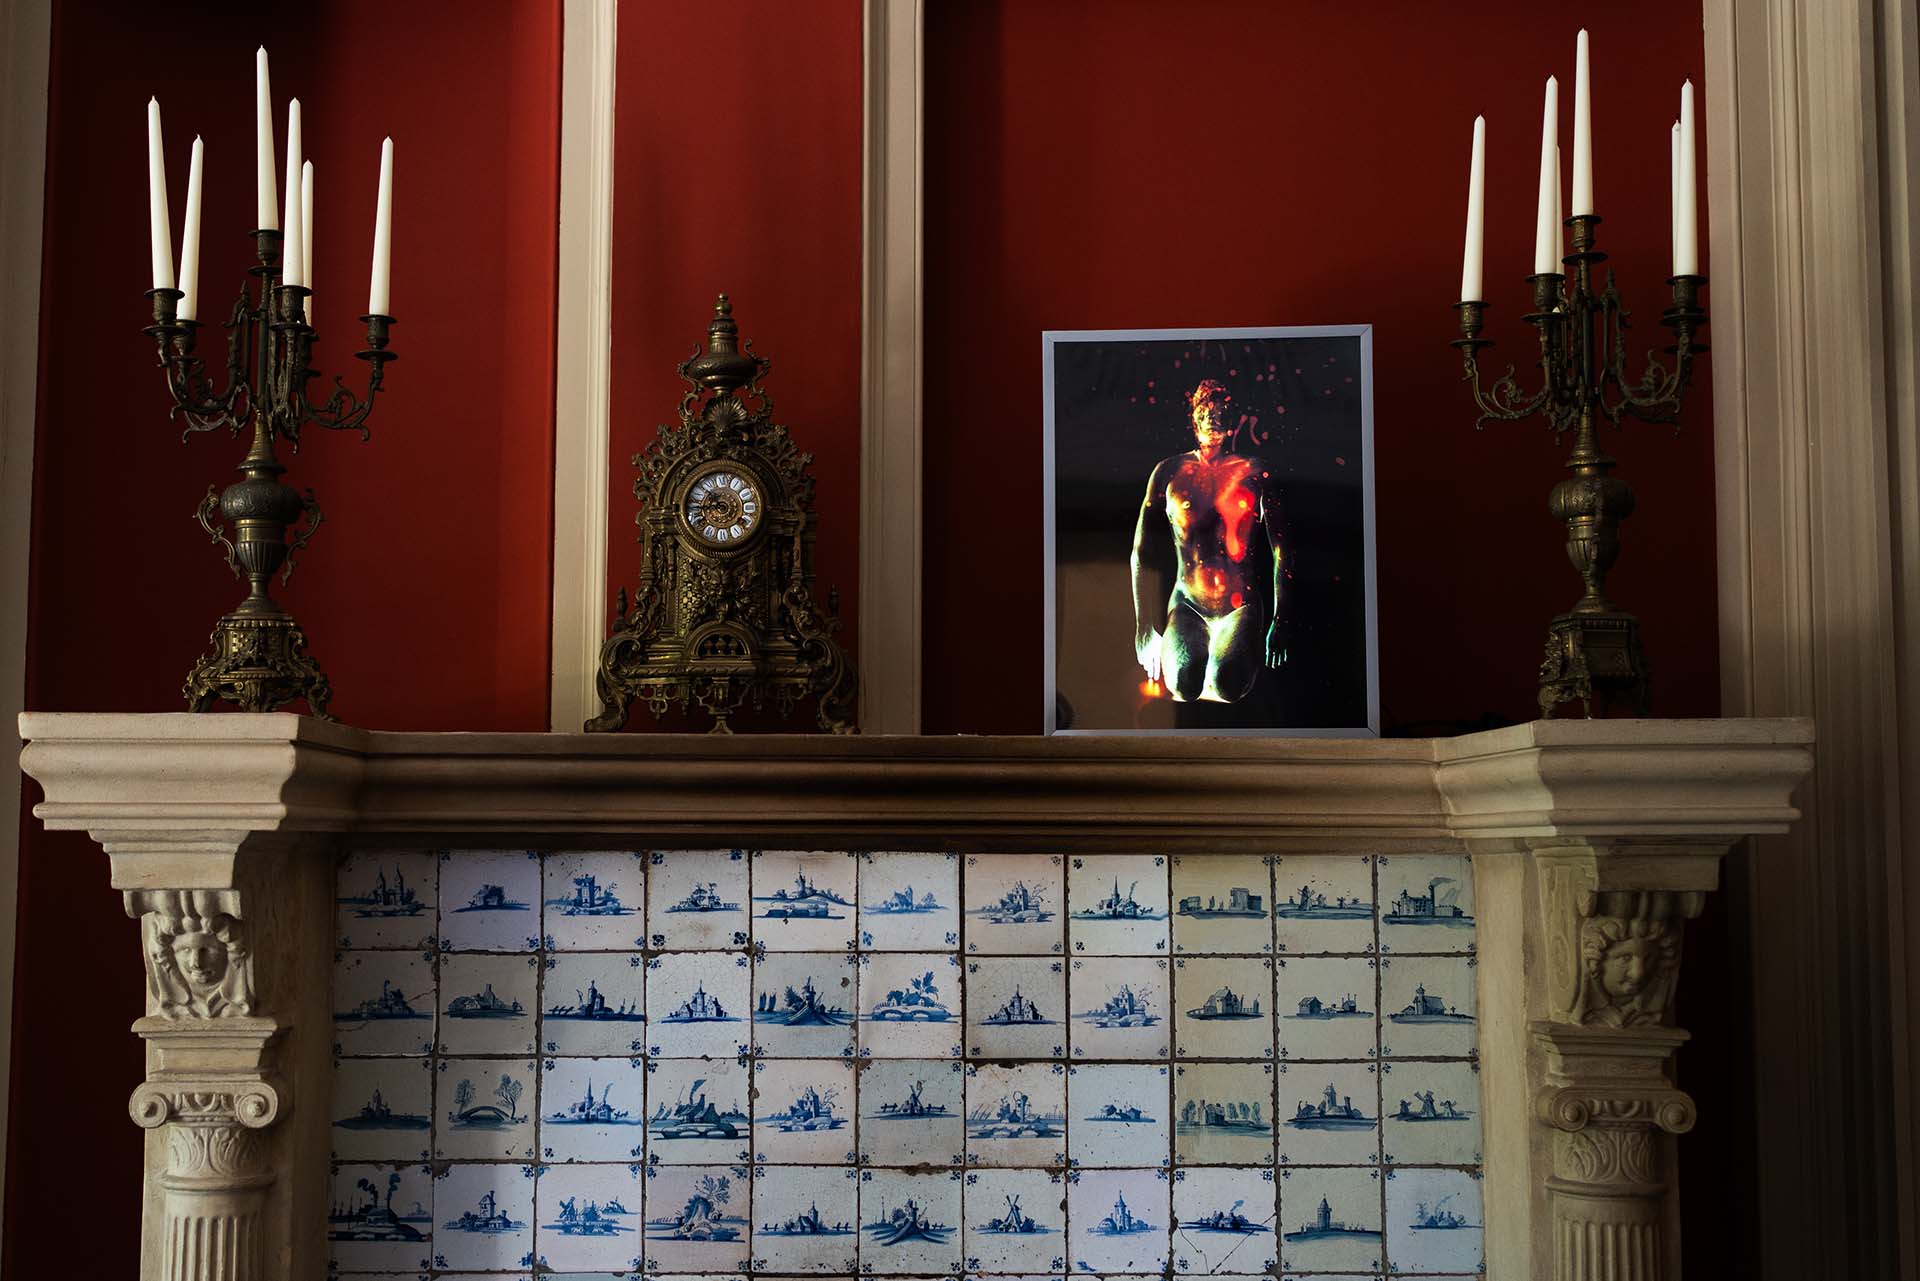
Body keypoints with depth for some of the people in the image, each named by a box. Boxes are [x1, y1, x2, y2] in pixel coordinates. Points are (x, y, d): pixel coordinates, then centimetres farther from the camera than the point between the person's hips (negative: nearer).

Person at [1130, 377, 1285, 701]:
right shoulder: (1170, 471, 4)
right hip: (1186, 604, 0)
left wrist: (1279, 625, 0)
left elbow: (1280, 551, 5)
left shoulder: (1253, 471, 3)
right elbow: (1143, 554, 6)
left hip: (1240, 605, 0)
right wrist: (1145, 627, 2)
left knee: (1225, 685, -29)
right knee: (1183, 684, -30)